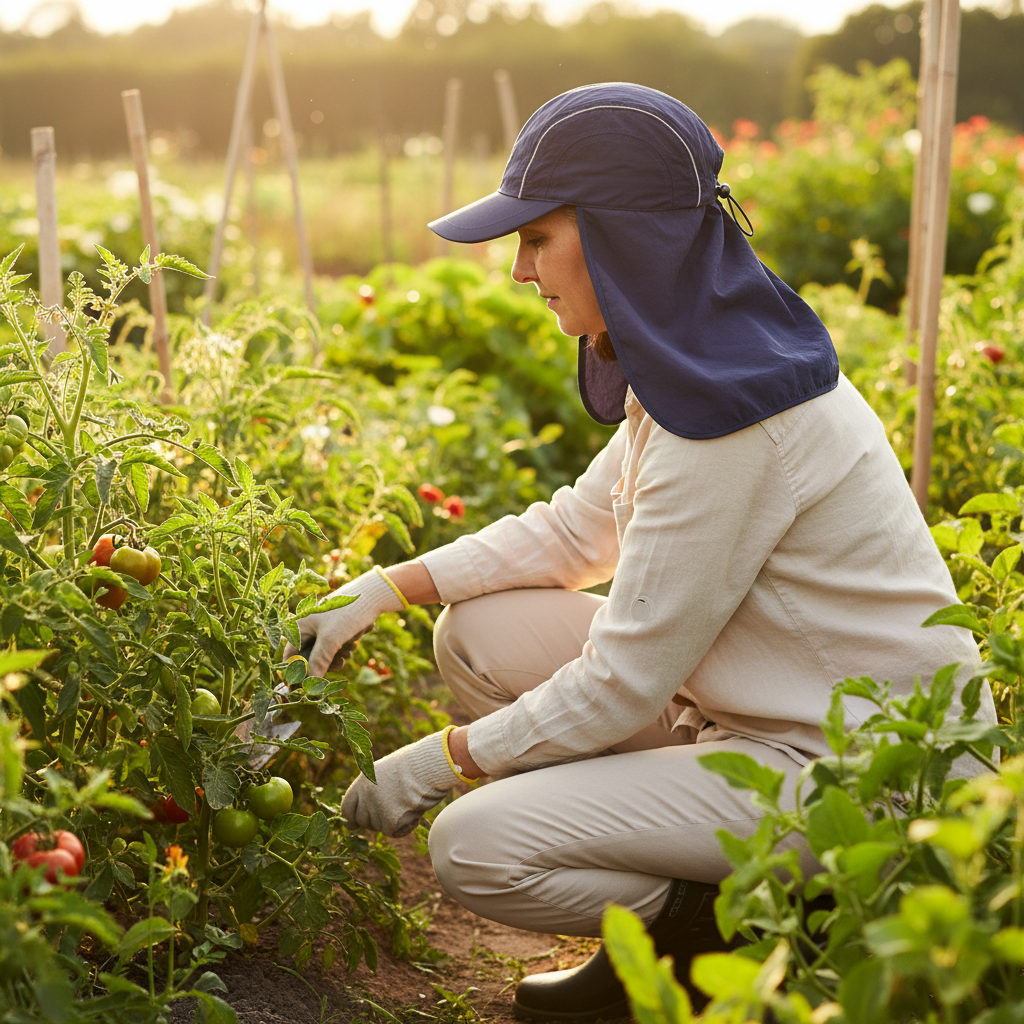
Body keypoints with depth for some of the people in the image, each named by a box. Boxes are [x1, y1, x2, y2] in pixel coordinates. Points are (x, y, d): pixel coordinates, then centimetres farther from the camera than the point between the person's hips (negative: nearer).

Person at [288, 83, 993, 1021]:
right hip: (768, 714, 10)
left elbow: (623, 688, -22)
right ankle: (662, 916, 11)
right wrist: (384, 590, 6)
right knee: (481, 635, 4)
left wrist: (438, 761, -9)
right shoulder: (702, 359, 3)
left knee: (474, 846, -16)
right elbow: (577, 529, 14)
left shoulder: (729, 414, -27)